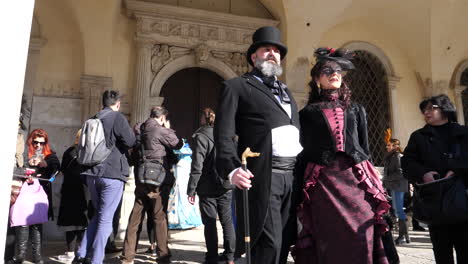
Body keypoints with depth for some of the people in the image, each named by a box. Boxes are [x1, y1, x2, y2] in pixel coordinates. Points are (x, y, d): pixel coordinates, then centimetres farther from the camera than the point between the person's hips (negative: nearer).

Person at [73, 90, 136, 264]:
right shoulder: (118, 118, -7)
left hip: (92, 173, 7)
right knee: (105, 219, 0)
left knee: (98, 215, 20)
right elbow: (130, 142, -13)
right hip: (112, 173, -7)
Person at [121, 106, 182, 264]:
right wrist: (169, 129, 12)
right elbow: (178, 145, 0)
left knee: (135, 217, 10)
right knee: (160, 217, 1)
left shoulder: (141, 130, 10)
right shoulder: (160, 130, -9)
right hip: (156, 179, -6)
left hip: (141, 178, 6)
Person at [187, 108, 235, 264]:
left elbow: (197, 166, -13)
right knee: (227, 221, 13)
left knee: (210, 223, 4)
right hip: (225, 186, 4)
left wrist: (191, 190, -9)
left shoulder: (201, 137, -9)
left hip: (208, 188, -4)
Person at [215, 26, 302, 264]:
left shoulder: (285, 91, 26)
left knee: (283, 242, 10)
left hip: (292, 177, 7)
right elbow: (224, 133, -6)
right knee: (269, 243, -9)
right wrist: (231, 168, -21)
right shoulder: (236, 86, 5)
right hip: (261, 177, -6)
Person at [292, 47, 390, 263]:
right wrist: (302, 190, -2)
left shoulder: (356, 110, 17)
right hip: (323, 183, -2)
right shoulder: (308, 113, 8)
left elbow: (364, 148, 16)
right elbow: (303, 154, 5)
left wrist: (371, 184, 10)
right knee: (329, 244, 0)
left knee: (361, 242, -1)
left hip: (357, 181, 2)